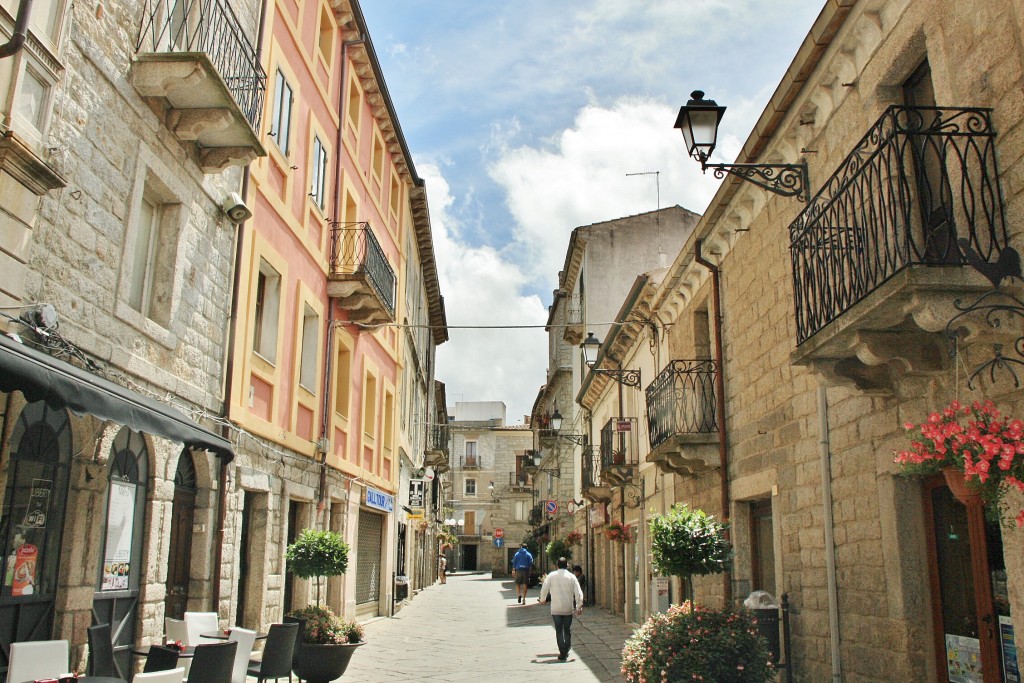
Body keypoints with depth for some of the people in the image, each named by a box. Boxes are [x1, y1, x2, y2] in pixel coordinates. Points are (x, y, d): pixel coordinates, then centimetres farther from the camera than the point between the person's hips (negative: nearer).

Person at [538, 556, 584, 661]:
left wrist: (542, 599, 19)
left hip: (555, 608, -1)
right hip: (568, 608, 1)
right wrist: (579, 607, 5)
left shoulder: (551, 576, -2)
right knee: (567, 631, 14)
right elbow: (578, 593, -4)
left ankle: (562, 653, -1)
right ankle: (565, 652, 16)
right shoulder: (571, 576, -1)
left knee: (559, 631, 5)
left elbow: (544, 589, -1)